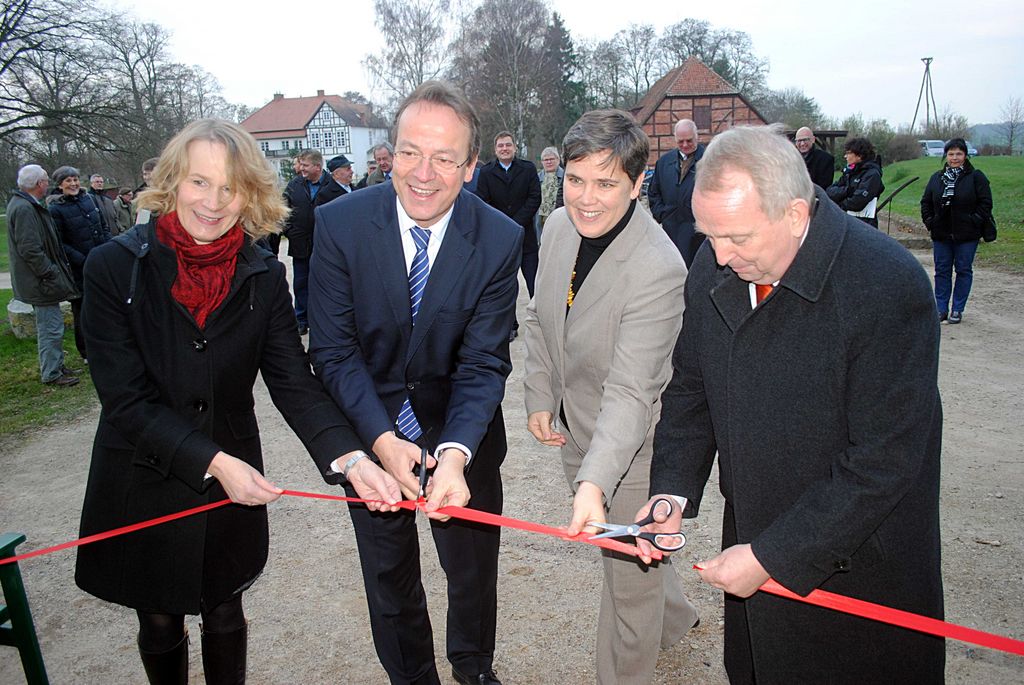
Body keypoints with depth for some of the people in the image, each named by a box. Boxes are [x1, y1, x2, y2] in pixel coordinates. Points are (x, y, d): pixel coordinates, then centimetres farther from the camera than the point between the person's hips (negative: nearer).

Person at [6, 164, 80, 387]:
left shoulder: (27, 205, 13)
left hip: (39, 280, 11)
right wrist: (51, 274, -20)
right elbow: (30, 250, -25)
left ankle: (54, 366, 30)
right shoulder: (25, 209, -20)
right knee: (51, 326, -4)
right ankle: (51, 374, 4)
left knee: (49, 324, 19)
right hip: (40, 282, -11)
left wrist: (53, 272, 18)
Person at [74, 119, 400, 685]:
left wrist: (350, 458, -30)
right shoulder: (114, 267, -15)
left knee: (224, 614, 21)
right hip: (142, 486, -1)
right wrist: (213, 461, -27)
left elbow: (293, 383, -14)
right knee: (159, 622, 20)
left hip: (233, 486, 2)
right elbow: (126, 398, -18)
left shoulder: (264, 277, -8)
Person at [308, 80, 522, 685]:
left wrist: (456, 452, -36)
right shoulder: (340, 223, -19)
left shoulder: (499, 239, -20)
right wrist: (381, 439, -29)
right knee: (388, 573, 20)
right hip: (371, 432, 0)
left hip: (463, 432, 0)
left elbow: (483, 362, -20)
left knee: (474, 564, 21)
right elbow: (334, 350, -16)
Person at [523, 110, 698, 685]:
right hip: (574, 429, 8)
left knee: (630, 572, 12)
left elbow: (630, 393, -34)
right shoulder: (560, 226, -7)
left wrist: (595, 481, -44)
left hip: (630, 442, -7)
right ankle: (676, 617, 58)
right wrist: (539, 398, 2)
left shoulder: (658, 270, -30)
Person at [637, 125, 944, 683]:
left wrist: (773, 555, -22)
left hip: (859, 569, -5)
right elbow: (690, 387, 6)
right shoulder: (713, 268, -7)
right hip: (750, 539, 5)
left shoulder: (889, 287, -24)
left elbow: (884, 461, -23)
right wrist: (672, 489, -8)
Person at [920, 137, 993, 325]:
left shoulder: (976, 177, -3)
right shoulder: (937, 177, 9)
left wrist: (974, 222, -12)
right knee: (942, 271, 7)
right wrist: (930, 223, 4)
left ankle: (958, 310, 12)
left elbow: (985, 203, -4)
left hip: (967, 235, -3)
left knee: (964, 270, 4)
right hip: (941, 234, 3)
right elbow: (926, 202, 14)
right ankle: (941, 309, 14)